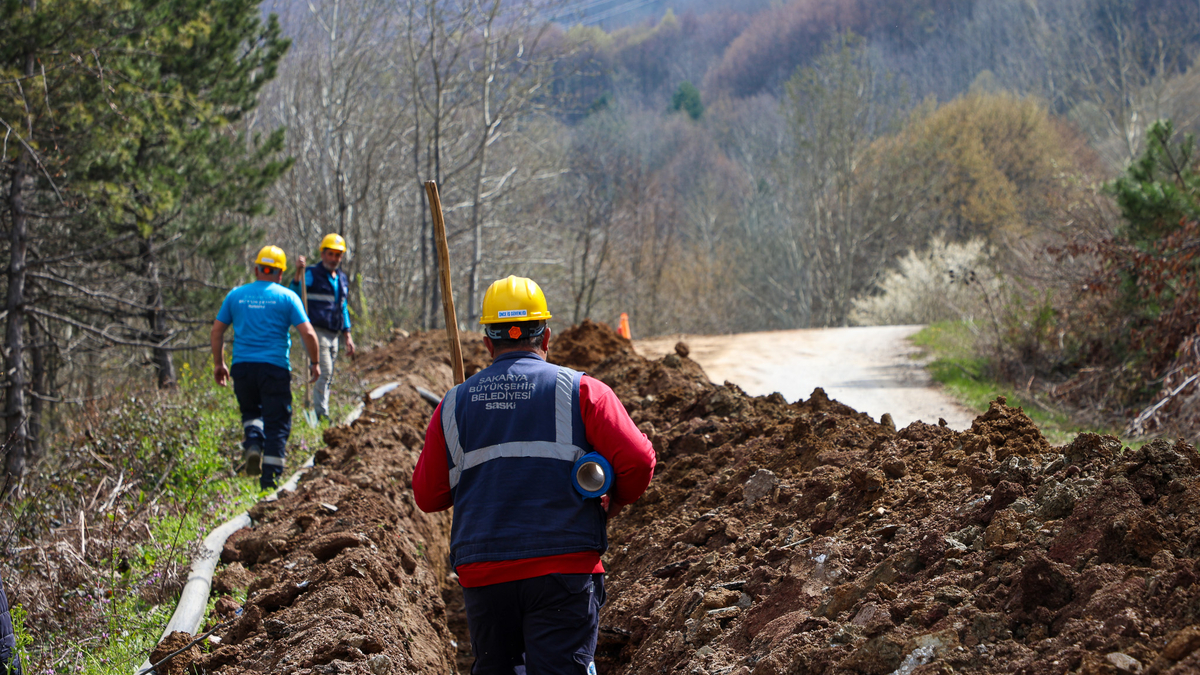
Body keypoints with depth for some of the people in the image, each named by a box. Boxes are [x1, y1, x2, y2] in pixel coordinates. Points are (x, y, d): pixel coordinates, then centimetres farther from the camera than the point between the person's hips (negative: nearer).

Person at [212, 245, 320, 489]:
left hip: (242, 368, 3)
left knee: (251, 411, 24)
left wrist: (218, 363, 19)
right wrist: (314, 363, 7)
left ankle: (253, 442, -6)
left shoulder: (236, 295, 8)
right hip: (275, 368, -3)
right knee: (277, 423, 4)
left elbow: (217, 330, 10)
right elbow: (307, 333, -6)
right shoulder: (287, 297, 0)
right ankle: (269, 476, -2)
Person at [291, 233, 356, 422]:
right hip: (316, 332, -7)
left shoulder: (342, 279, 18)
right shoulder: (312, 274, -4)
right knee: (324, 372, -17)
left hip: (333, 336, 7)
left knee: (328, 378, 7)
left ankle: (320, 414, 12)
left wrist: (348, 336, 22)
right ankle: (321, 414, -17)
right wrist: (298, 274, -32)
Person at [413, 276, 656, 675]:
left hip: (483, 573, 3)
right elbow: (637, 461, -6)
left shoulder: (454, 405, 10)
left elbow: (427, 496, 12)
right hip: (563, 566, -3)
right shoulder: (580, 391, 2)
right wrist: (614, 503, 14)